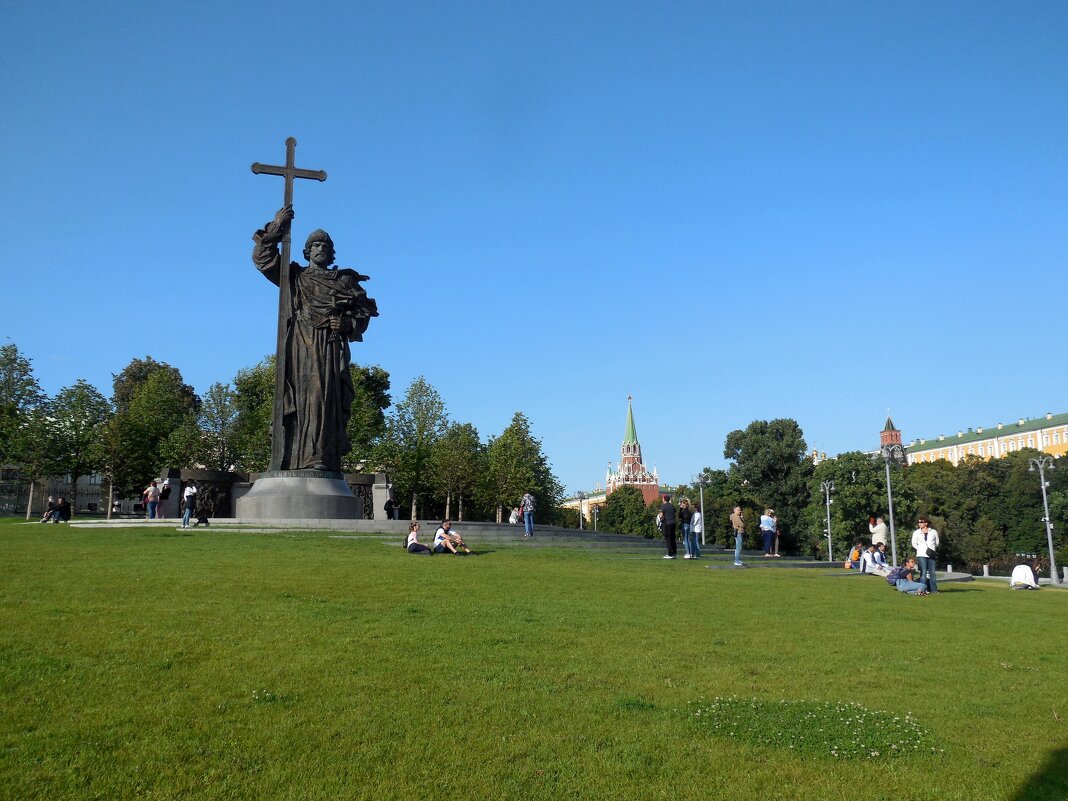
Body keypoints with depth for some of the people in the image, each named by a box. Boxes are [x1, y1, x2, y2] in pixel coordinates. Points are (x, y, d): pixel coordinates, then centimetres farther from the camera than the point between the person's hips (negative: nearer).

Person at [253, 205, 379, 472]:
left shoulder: (345, 280, 22)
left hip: (330, 345, 0)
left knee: (325, 398, -15)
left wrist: (349, 323, -3)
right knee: (296, 398, -10)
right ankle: (290, 461, -15)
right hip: (300, 343, 1)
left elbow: (366, 309, 16)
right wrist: (275, 228, 5)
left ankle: (320, 460, -23)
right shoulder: (294, 276, 23)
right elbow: (263, 258, 15)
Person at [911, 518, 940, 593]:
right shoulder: (916, 533, 5)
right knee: (923, 572, -7)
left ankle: (934, 589, 10)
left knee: (932, 572, 4)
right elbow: (914, 544, 5)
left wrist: (932, 549, 3)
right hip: (921, 555, -2)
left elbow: (937, 542, 15)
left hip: (932, 555, 2)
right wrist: (925, 550, -2)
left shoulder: (933, 532, 7)